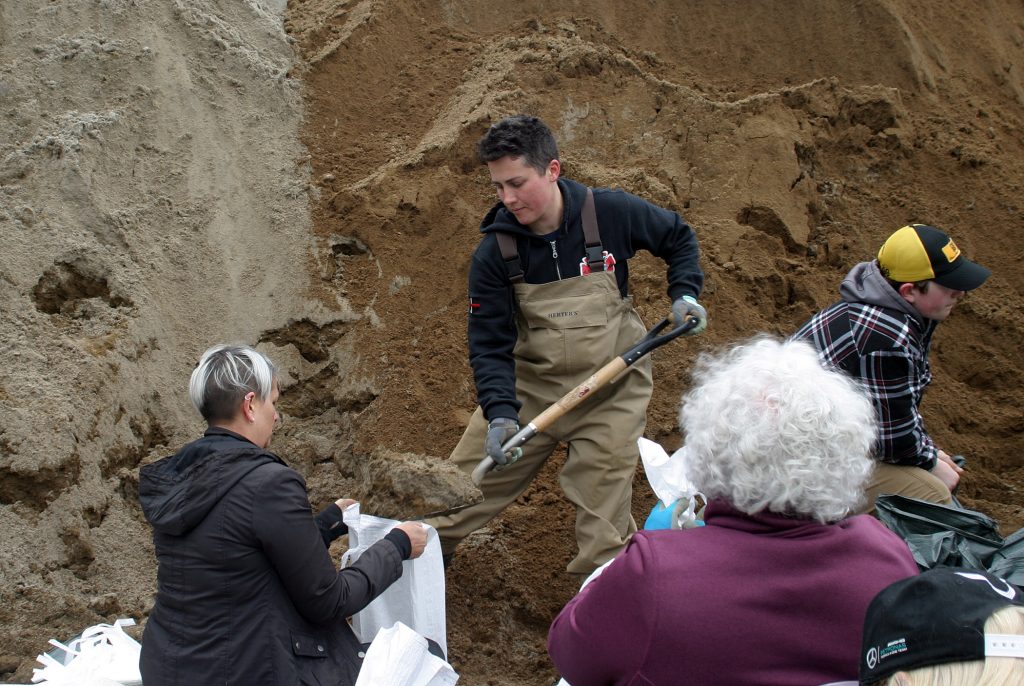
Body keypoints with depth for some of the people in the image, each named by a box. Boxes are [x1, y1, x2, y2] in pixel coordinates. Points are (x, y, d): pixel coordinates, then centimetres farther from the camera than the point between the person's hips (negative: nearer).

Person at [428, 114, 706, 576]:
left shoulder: (612, 213, -14)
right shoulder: (493, 253, -13)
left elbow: (679, 238, 6)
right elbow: (490, 345, -12)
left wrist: (684, 292, -9)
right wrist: (499, 413, -26)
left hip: (611, 393, -1)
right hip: (528, 387, 1)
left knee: (603, 520, 2)